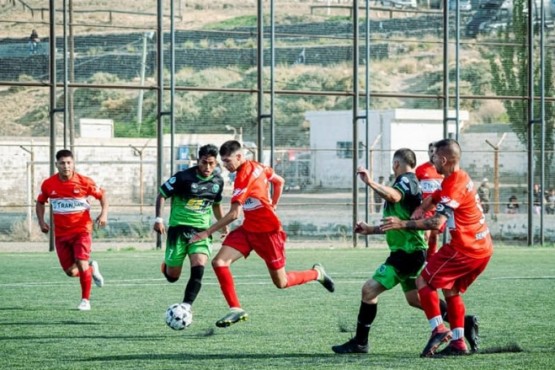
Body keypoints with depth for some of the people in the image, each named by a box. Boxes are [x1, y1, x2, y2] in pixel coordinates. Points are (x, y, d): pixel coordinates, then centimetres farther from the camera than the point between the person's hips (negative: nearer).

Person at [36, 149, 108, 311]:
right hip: (61, 233, 3)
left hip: (82, 229, -3)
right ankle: (92, 269, 36)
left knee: (82, 265, -17)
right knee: (71, 272, 2)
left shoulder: (84, 182, -10)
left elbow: (102, 195, 3)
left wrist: (104, 213, -13)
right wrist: (41, 221, 0)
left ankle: (85, 300, 1)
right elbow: (40, 202, 14)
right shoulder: (48, 184, -2)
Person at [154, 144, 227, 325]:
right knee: (172, 276, 4)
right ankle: (166, 266, 41)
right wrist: (158, 219, -13)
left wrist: (223, 224, 21)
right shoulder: (184, 177, -12)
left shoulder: (217, 181, 4)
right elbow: (162, 194, -4)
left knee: (198, 269, -21)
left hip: (201, 230, 3)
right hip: (179, 228, -3)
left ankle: (186, 307, -15)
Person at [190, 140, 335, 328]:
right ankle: (235, 309, -6)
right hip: (248, 229, 9)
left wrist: (207, 232, -24)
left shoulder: (244, 176, -25)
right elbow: (279, 181, 17)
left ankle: (317, 273, 31)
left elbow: (234, 214, -28)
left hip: (268, 232, -9)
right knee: (219, 262, -10)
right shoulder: (256, 167, 1)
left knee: (281, 283, 5)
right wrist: (272, 206, 22)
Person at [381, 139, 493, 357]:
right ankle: (458, 343, 13)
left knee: (423, 281, -1)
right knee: (450, 290, 18)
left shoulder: (454, 185, -17)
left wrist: (403, 224, -24)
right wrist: (421, 209, 5)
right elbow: (433, 198, 26)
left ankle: (439, 330, -10)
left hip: (465, 249, -10)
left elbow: (437, 223, -25)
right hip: (483, 249, 10)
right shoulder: (460, 179, 15)